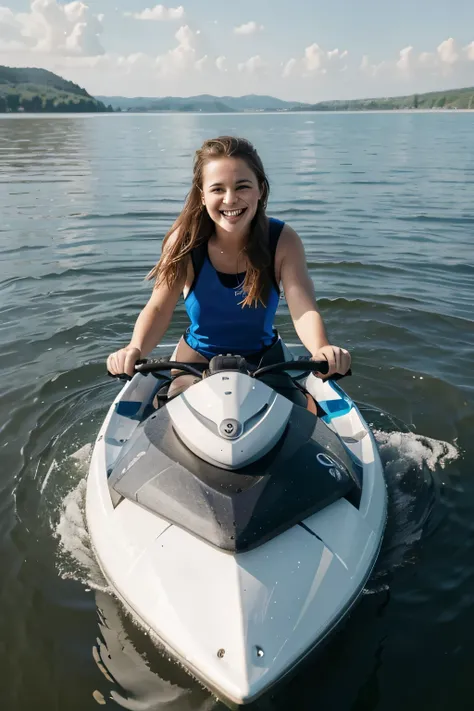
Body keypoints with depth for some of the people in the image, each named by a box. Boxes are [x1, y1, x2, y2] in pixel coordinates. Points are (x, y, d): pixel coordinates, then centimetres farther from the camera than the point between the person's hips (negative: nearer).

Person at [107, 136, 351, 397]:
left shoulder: (283, 241, -18)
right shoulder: (185, 239, -19)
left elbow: (303, 310, -29)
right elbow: (158, 308, -21)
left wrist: (322, 350, -51)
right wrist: (135, 349, -43)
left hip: (264, 359, 1)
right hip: (196, 358, 0)